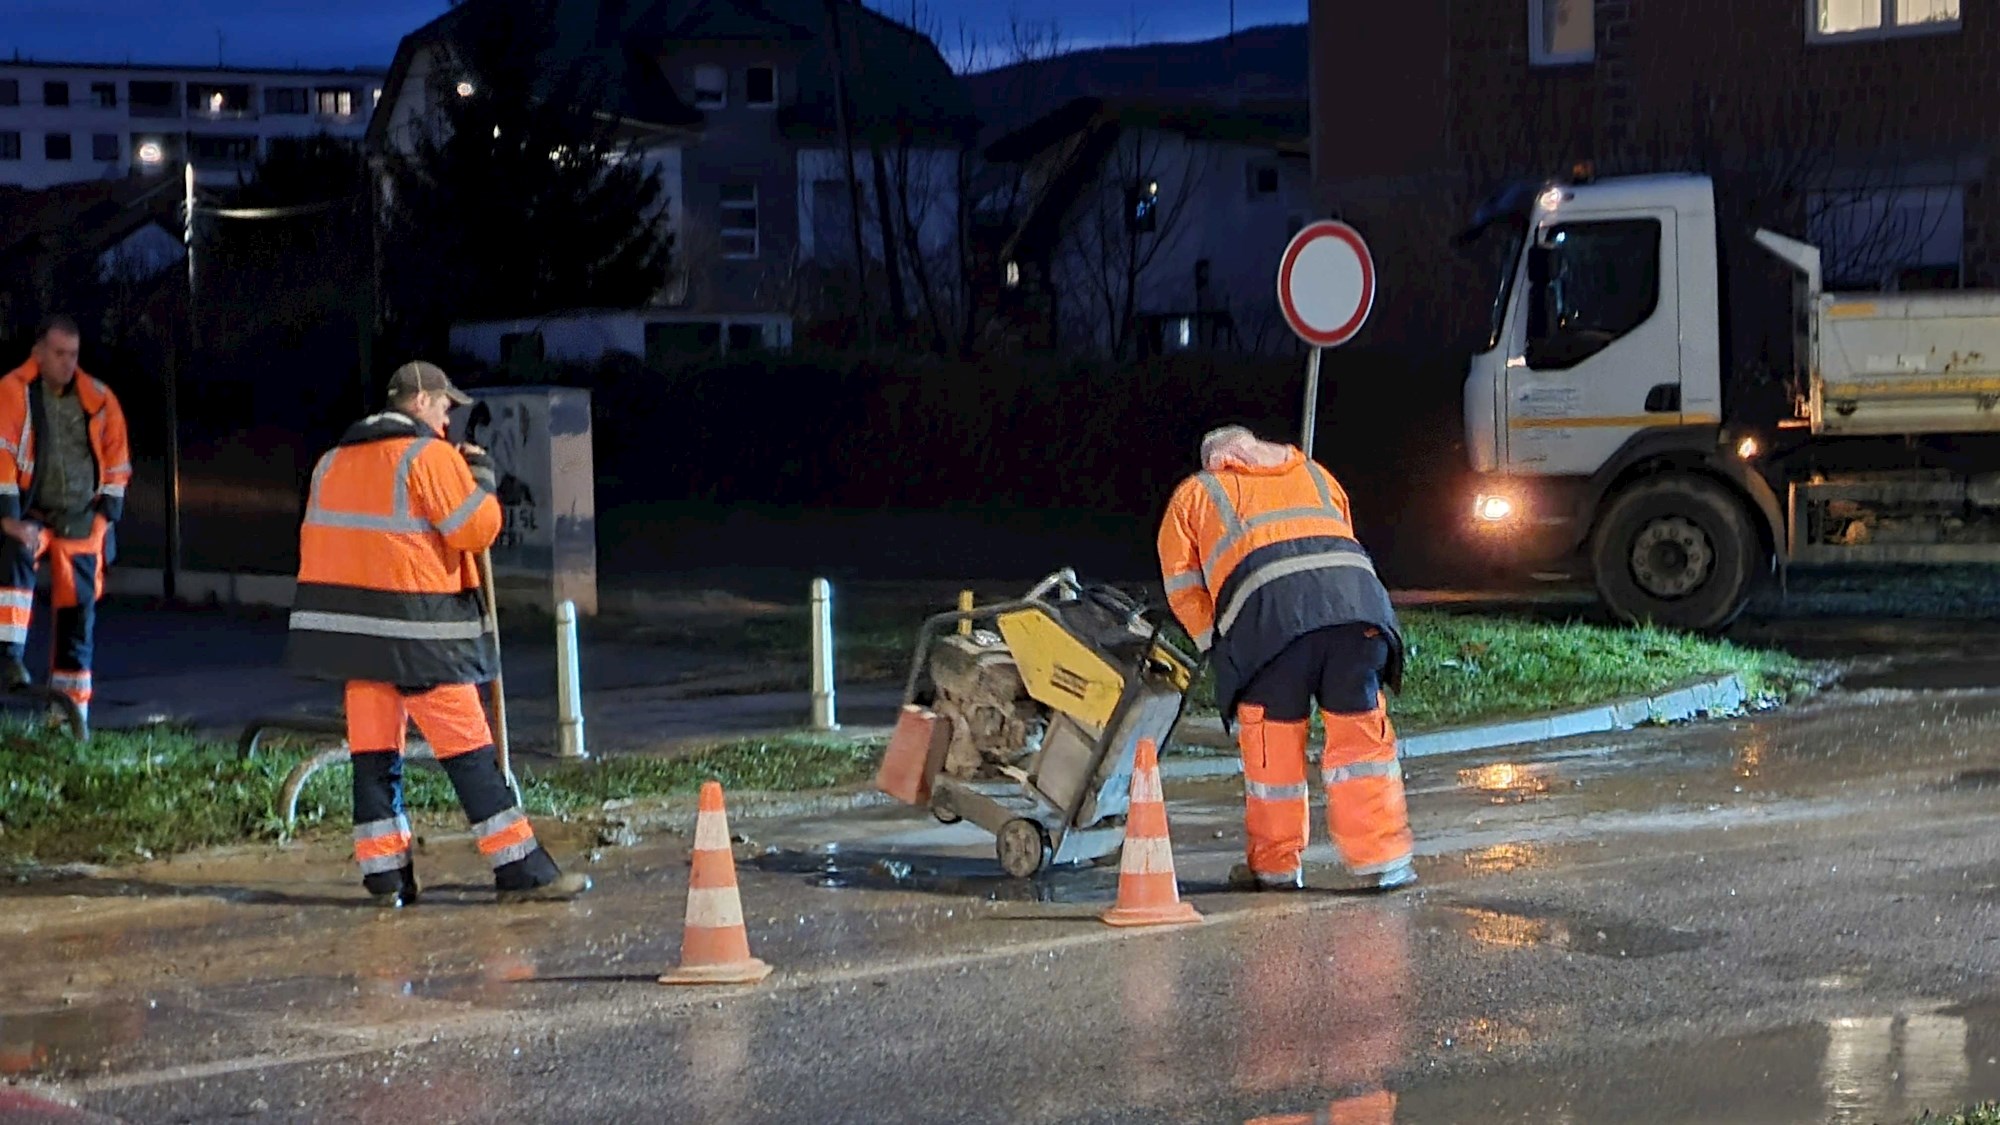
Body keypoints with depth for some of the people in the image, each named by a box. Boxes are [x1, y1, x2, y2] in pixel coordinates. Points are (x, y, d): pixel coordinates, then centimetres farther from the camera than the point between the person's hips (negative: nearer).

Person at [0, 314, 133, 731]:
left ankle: (73, 704, 14)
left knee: (78, 610, 5)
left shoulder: (98, 399, 5)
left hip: (80, 520, 4)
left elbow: (117, 459, 13)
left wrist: (108, 512, 5)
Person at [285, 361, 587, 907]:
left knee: (373, 747, 10)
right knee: (468, 748, -4)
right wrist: (481, 474, 5)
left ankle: (384, 871, 9)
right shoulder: (428, 455, -8)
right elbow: (477, 527, -11)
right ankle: (520, 870, -3)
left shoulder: (333, 462, 16)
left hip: (347, 621, 7)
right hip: (415, 626, -7)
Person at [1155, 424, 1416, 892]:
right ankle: (1384, 861, 8)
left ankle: (1276, 866, 18)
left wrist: (1217, 645, 25)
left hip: (1269, 614, -2)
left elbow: (1182, 583, 19)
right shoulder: (1315, 476, 37)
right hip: (1356, 599, 3)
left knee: (1273, 746, 8)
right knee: (1362, 735, 9)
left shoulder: (1194, 494, 28)